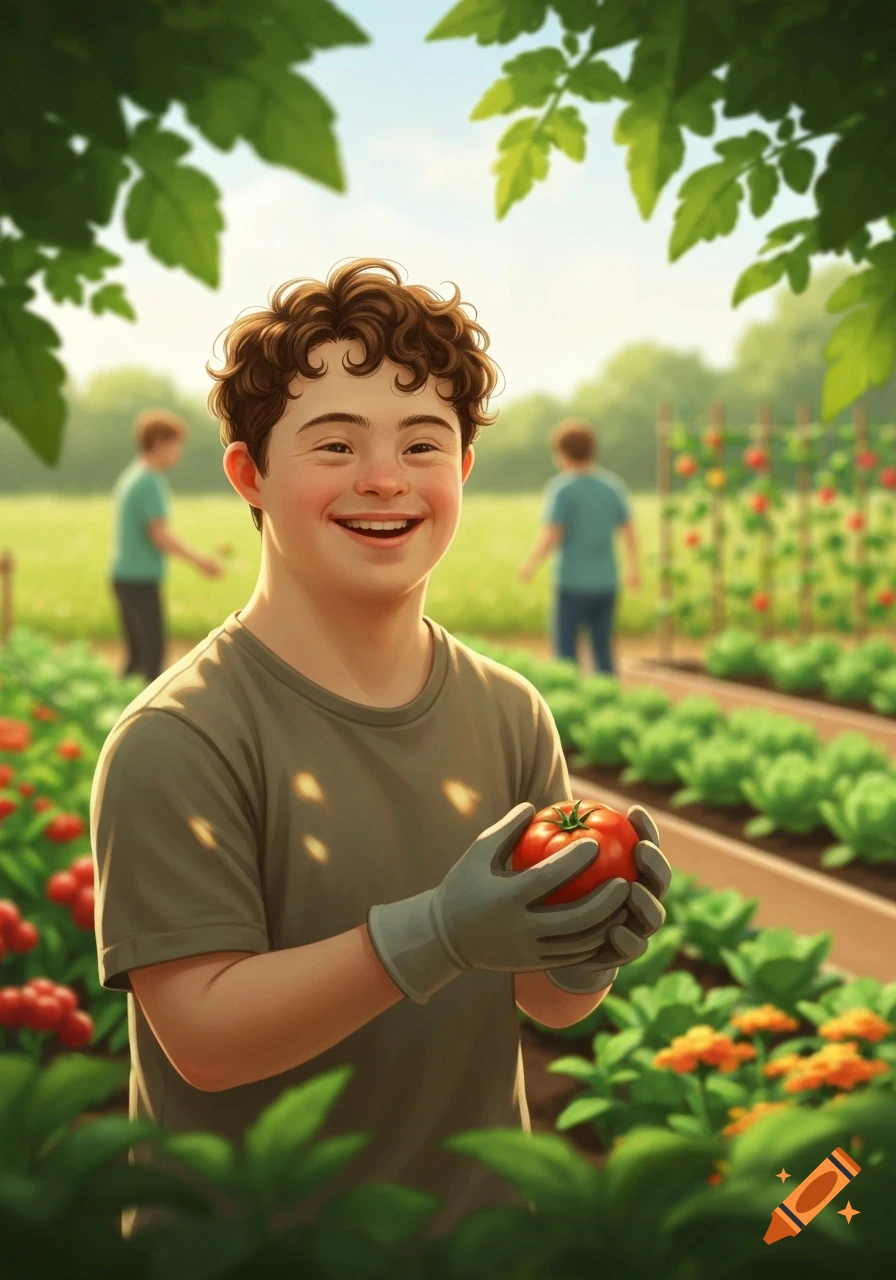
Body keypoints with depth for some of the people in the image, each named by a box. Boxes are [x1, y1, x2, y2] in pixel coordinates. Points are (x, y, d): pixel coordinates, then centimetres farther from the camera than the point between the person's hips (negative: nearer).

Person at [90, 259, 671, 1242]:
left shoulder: (511, 716, -6)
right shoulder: (175, 743, -21)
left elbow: (545, 1003, -1)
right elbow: (203, 1035, -23)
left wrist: (588, 953, -22)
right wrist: (437, 936, -33)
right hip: (245, 1236, -4)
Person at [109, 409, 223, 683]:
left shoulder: (129, 477, 15)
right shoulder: (151, 482, -14)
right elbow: (160, 536, -18)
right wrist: (198, 560, -8)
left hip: (125, 576, 9)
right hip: (141, 580, -9)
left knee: (138, 654, 11)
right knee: (153, 653, -7)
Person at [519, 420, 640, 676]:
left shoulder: (561, 488, -11)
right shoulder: (612, 484, 4)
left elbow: (551, 537, -16)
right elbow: (629, 532, 8)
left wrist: (530, 565, -1)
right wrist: (634, 568, 21)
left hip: (572, 585, -5)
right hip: (606, 583, 5)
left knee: (565, 653, 4)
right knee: (603, 650, 12)